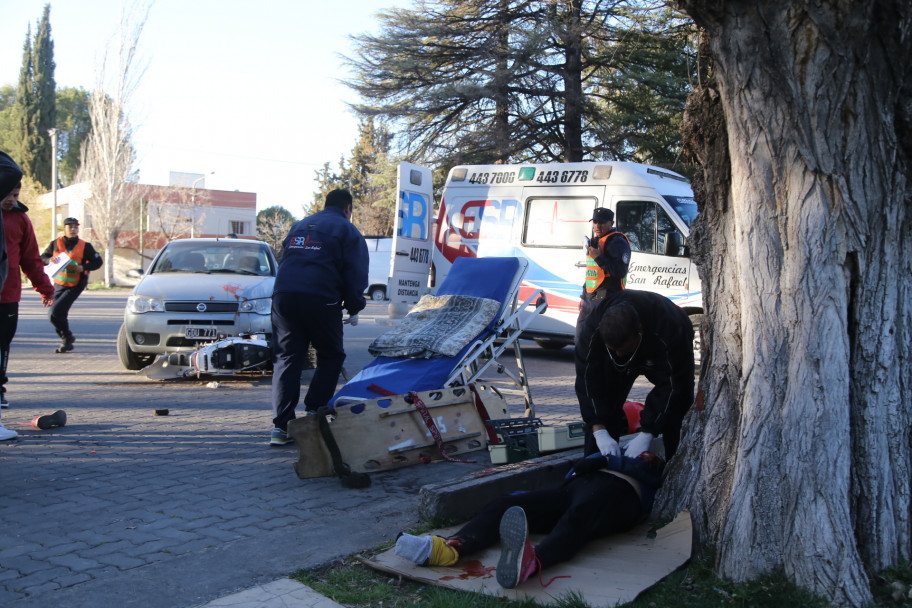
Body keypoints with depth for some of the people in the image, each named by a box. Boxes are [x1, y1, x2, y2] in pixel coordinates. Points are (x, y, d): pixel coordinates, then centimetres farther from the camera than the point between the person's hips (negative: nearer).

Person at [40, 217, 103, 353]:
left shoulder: (85, 246, -5)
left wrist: (84, 267, -18)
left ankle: (67, 337, 4)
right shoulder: (56, 244, 3)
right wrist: (49, 260, -14)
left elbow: (98, 261, -1)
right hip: (58, 285, 5)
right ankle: (67, 342, 28)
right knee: (59, 315, 11)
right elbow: (42, 258, 9)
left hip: (74, 286, -5)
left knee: (55, 312, -17)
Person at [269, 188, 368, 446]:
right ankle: (313, 413, 5)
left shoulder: (300, 226, 27)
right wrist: (354, 308, 12)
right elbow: (356, 274, 1)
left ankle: (281, 426, -1)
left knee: (286, 358, 6)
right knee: (331, 356, 12)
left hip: (283, 296, 5)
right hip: (320, 299, -5)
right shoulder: (347, 230, 9)